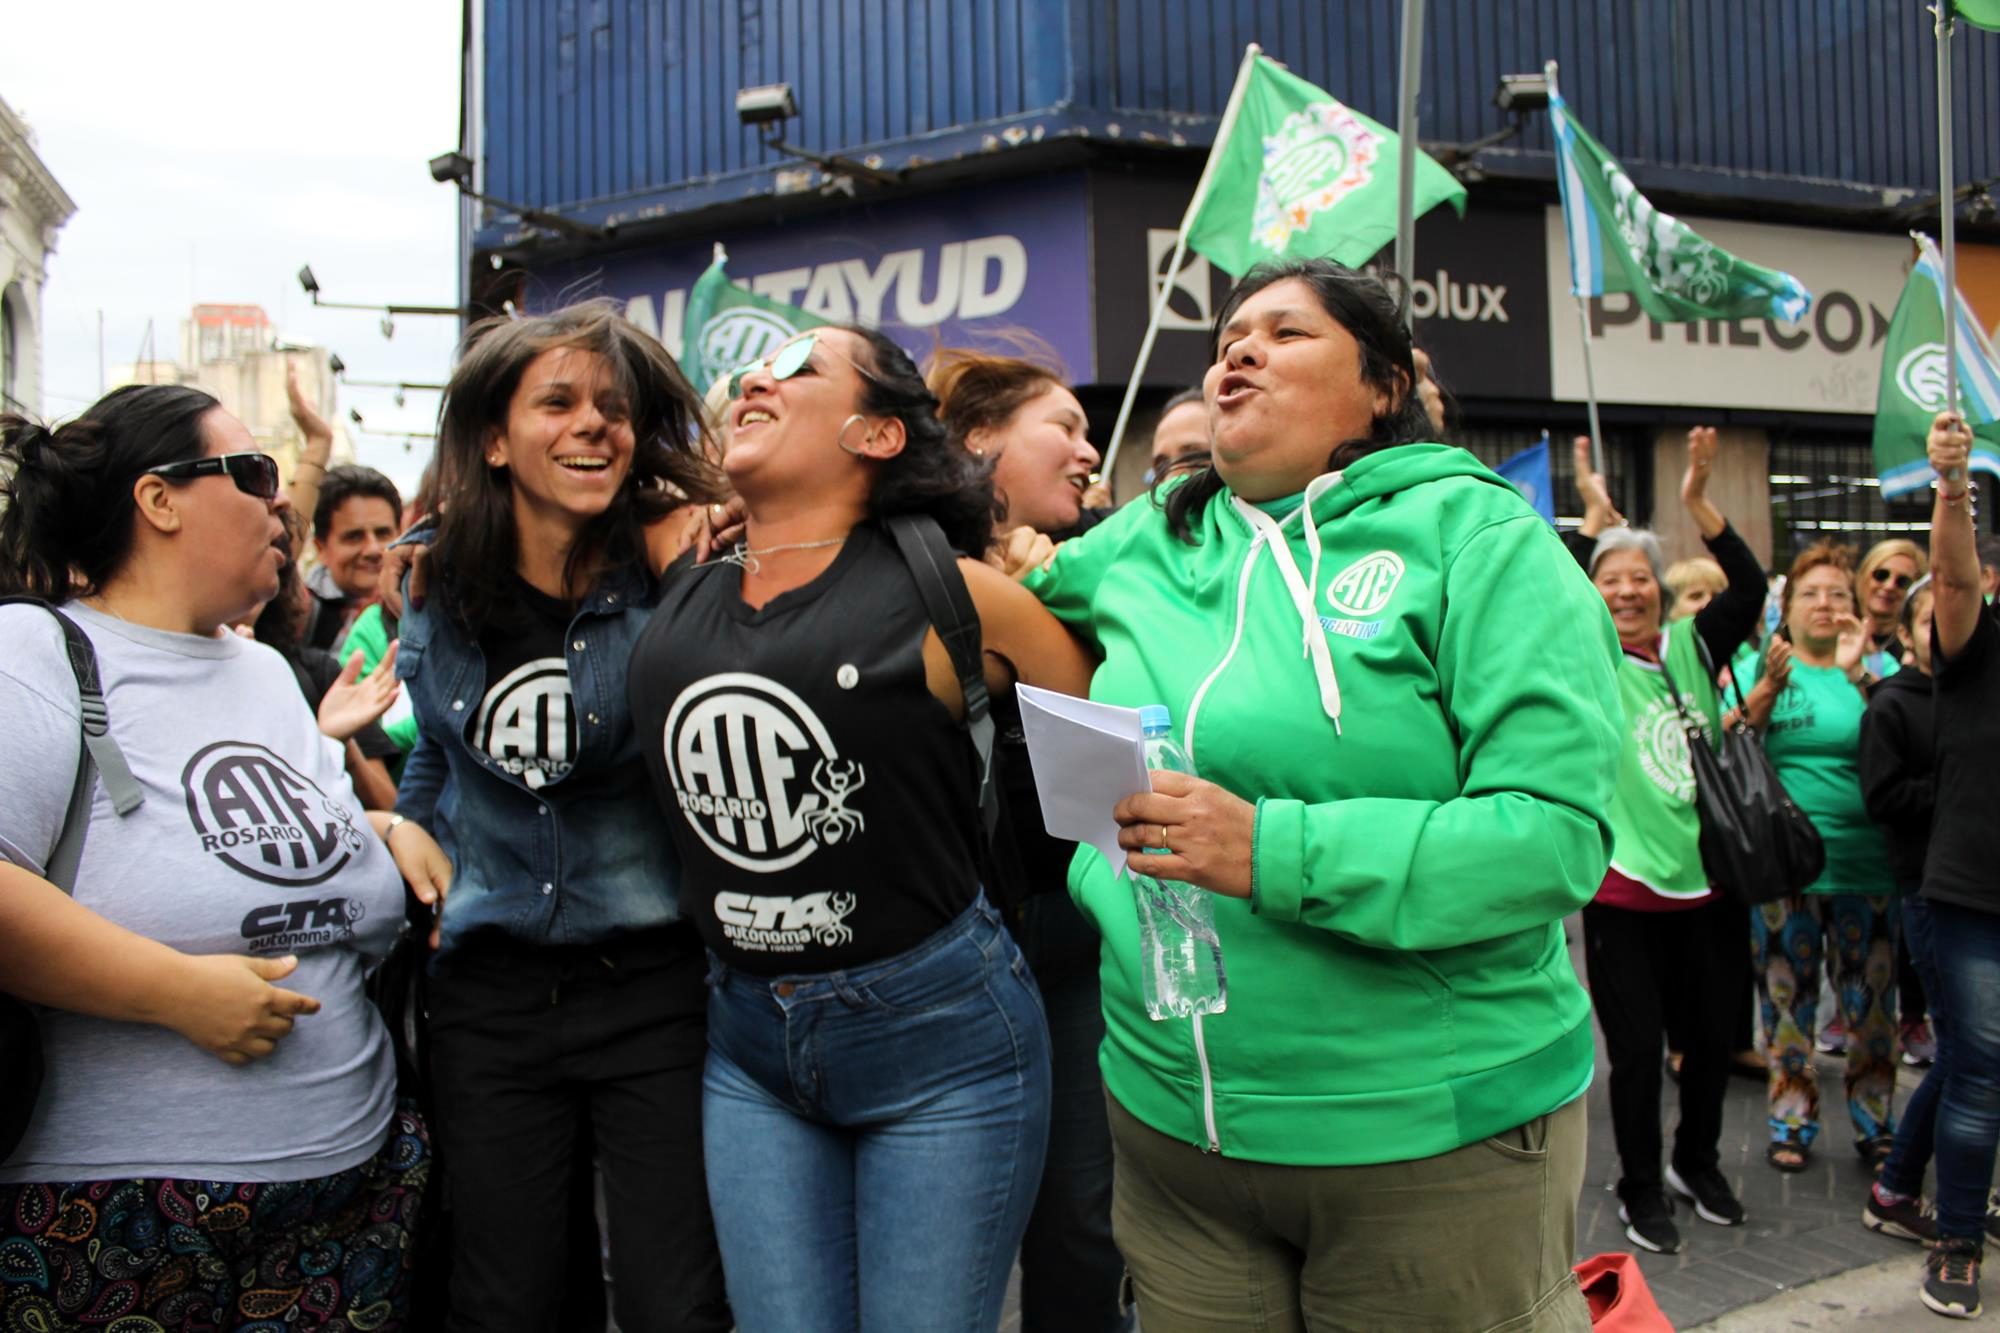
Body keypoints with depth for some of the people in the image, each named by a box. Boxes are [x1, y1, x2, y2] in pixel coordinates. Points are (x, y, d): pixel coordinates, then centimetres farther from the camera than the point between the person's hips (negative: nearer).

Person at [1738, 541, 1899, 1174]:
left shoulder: (1874, 668, 6)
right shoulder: (1761, 666, 4)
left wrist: (1856, 673, -20)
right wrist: (1770, 683, -19)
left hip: (1864, 857, 1)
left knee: (1871, 1001, 9)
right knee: (1786, 998, 7)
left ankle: (1875, 1122, 24)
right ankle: (1792, 1118, 21)